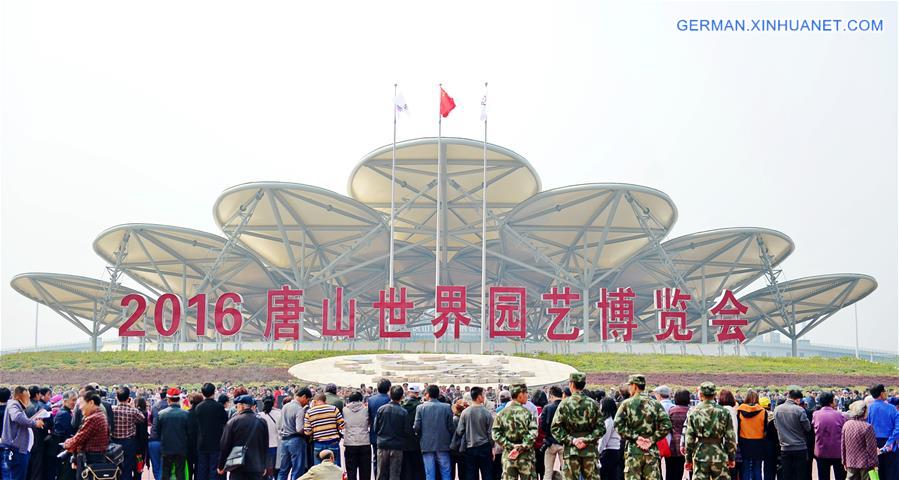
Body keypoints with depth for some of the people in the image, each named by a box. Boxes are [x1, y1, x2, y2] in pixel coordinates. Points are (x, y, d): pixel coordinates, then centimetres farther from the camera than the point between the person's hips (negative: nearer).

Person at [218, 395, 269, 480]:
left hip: (238, 467, -3)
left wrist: (221, 466, 7)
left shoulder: (233, 421, -6)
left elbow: (225, 445, -4)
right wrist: (263, 466, 23)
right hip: (256, 468, 3)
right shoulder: (261, 422, 6)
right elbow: (265, 446, 13)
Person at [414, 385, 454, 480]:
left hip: (427, 445, 0)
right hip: (443, 445, 0)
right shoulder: (447, 407, -4)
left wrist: (419, 436, 16)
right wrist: (450, 440, 13)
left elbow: (416, 427, -6)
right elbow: (451, 427, -3)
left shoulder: (421, 408, -4)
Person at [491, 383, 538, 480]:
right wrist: (521, 448, -14)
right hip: (525, 457, -3)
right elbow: (533, 433, -16)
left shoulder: (502, 413, 2)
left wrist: (510, 446, -5)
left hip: (508, 457, 3)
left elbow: (495, 434, -4)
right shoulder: (527, 412, -7)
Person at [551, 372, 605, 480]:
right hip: (590, 450, 1)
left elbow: (555, 428, -6)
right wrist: (587, 439, -7)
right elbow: (601, 428, -2)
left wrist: (571, 440, -7)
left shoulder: (564, 404, -3)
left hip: (570, 450, -1)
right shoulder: (593, 404, 2)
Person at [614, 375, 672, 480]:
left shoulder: (627, 404, -2)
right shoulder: (655, 404, 5)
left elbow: (618, 425, -13)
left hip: (633, 451, -2)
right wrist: (652, 439, -4)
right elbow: (666, 425, -4)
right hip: (652, 451, 2)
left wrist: (634, 437, -8)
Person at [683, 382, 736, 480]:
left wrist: (688, 459, 6)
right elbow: (730, 437, 0)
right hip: (719, 454, 0)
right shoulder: (724, 412, -1)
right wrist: (731, 457, 10)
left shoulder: (694, 412, -2)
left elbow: (689, 438, -2)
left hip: (700, 454, 0)